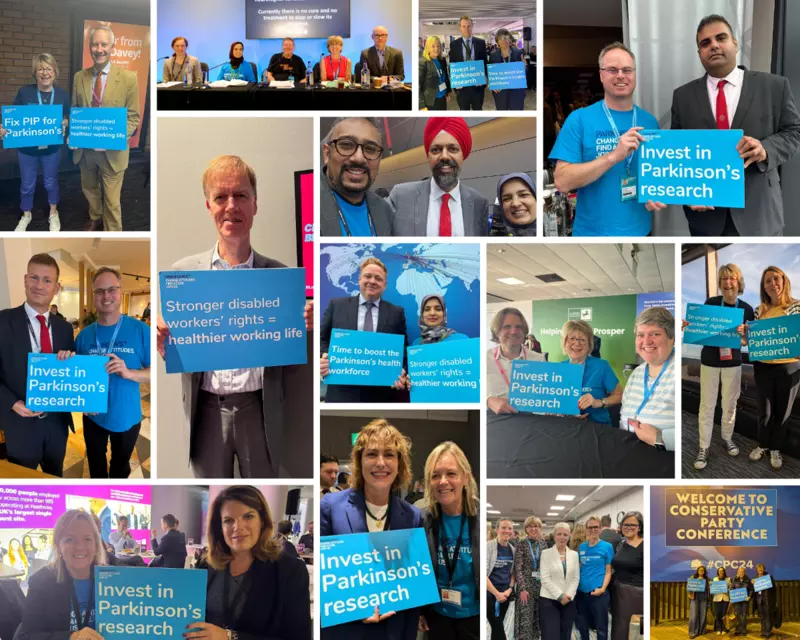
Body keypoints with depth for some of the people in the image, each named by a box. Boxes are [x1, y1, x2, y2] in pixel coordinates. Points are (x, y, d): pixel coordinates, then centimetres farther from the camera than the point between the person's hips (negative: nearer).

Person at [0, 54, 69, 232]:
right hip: (27, 148, 0)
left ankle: (53, 214, 40)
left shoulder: (62, 94, -8)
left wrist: (64, 124, -20)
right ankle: (26, 215, 37)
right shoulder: (24, 92, -13)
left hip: (52, 148, 1)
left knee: (51, 182, 18)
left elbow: (67, 118, 3)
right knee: (27, 185, 14)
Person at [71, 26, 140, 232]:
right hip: (84, 149, 4)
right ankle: (95, 217, 52)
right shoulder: (80, 77, 0)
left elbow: (133, 117, -9)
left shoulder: (128, 78, -12)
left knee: (111, 200, 6)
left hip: (112, 151, -4)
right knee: (89, 189, 25)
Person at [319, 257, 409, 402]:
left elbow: (403, 350, 9)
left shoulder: (396, 313, 11)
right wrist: (323, 358, -12)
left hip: (382, 393, 1)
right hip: (342, 392, 0)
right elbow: (322, 339, 10)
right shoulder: (337, 305, 10)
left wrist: (401, 376, -10)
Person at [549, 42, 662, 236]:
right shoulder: (579, 119, -8)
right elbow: (562, 182, -16)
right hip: (592, 232, -3)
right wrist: (614, 156, -24)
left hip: (640, 230, 3)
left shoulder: (649, 121, 2)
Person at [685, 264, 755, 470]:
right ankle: (704, 447, 12)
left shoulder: (746, 309, -6)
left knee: (730, 403, 15)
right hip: (710, 361, -1)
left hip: (733, 362, 1)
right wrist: (688, 327, -22)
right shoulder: (710, 303, -9)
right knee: (707, 405, 4)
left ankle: (727, 438, 36)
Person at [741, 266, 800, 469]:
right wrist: (744, 333, -12)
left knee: (782, 410, 10)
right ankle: (763, 444, 32)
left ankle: (775, 448, 27)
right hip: (763, 367, 2)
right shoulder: (760, 310, 3)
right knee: (765, 410, 12)